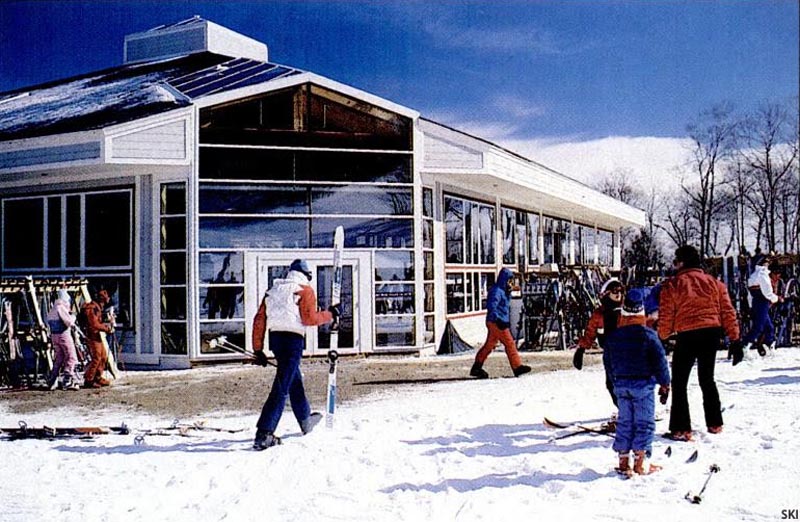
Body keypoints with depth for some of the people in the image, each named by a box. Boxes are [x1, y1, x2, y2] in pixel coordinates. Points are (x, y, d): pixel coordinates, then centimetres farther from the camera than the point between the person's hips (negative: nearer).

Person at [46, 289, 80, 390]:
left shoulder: (51, 310, 15)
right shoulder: (61, 308, -12)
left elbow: (49, 323, 20)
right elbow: (69, 322, -19)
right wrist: (73, 317, 3)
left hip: (54, 335, 9)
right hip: (64, 335, -9)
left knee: (59, 358, 15)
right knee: (71, 358, -4)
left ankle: (53, 381, 13)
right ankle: (68, 382, -9)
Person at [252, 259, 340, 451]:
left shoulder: (274, 290, 18)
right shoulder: (305, 289, 0)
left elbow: (259, 319, 12)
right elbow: (309, 318, -10)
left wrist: (258, 349, 14)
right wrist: (330, 314, 6)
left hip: (275, 338, 7)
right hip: (293, 340, -7)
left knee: (295, 380, 25)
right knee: (281, 388, -9)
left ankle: (305, 420, 43)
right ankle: (263, 434, -15)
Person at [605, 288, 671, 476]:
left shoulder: (612, 336, 2)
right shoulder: (648, 334, -12)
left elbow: (608, 362, 11)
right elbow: (660, 360, -9)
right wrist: (665, 384, 2)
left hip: (621, 384, 5)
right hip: (643, 384, -5)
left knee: (624, 422, 12)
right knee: (644, 423, 3)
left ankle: (624, 461, 13)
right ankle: (641, 462, 3)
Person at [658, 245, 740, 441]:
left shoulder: (672, 285, -4)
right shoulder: (714, 283, 8)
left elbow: (666, 316, -6)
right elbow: (728, 312, 8)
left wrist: (661, 337, 8)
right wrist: (735, 337, 12)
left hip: (687, 336, -5)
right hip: (712, 334, 5)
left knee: (679, 383, 5)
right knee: (707, 379, 21)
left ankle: (681, 429, 0)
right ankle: (715, 424, 26)